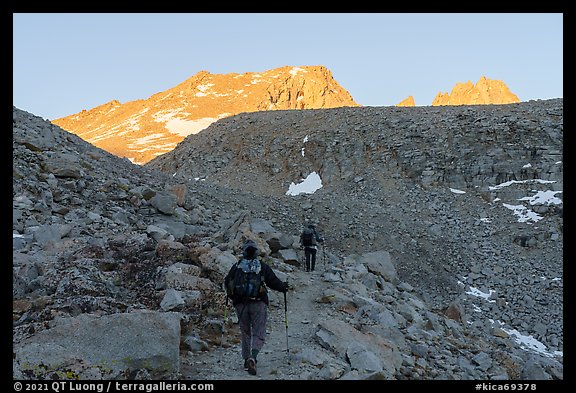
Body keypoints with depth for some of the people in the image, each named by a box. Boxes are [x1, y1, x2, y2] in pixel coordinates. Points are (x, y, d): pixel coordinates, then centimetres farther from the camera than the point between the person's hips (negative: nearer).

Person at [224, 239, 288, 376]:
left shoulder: (236, 266, 3)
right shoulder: (263, 267, 0)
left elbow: (227, 282, 10)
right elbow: (274, 281, 3)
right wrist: (284, 286, 24)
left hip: (240, 304, 2)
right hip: (259, 303, -2)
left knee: (245, 332, 17)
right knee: (258, 333, 0)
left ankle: (247, 359, 15)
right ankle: (253, 357, -23)